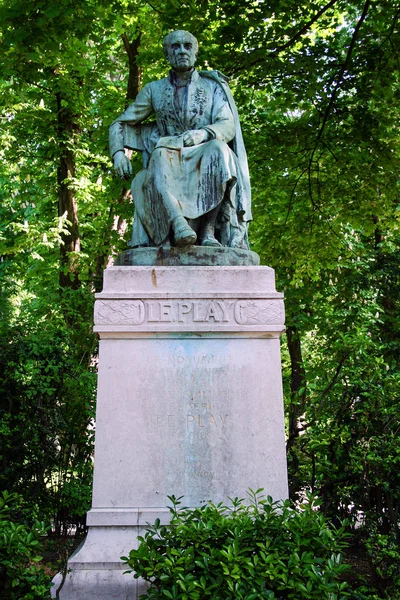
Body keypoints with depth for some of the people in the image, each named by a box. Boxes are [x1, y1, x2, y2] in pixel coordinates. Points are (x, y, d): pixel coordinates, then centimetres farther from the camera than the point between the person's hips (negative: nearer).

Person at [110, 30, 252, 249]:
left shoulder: (213, 87, 11)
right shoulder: (155, 90, 14)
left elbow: (228, 126, -5)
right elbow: (119, 125, 17)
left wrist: (204, 133, -28)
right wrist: (118, 153, -4)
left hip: (205, 161, -1)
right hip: (168, 165, 1)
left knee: (219, 149, -34)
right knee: (160, 155, -34)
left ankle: (208, 228, -39)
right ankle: (178, 222, -55)